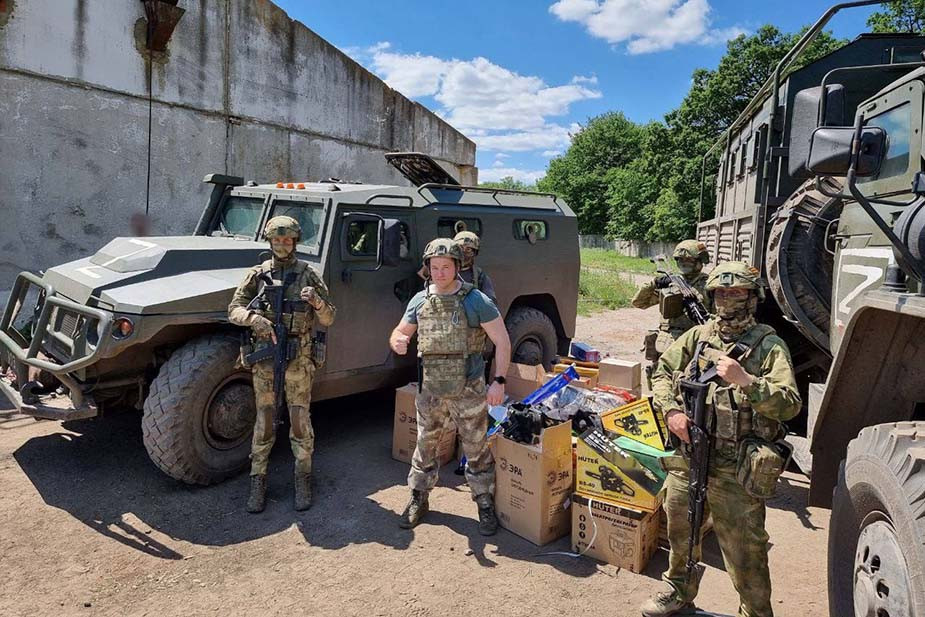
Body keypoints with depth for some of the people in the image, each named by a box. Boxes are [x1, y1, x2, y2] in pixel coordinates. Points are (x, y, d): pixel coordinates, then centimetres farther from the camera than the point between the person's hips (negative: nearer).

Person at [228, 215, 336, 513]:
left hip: (298, 357, -1)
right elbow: (234, 309, 0)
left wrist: (317, 302, -22)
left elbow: (328, 319, 0)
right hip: (264, 356, 1)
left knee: (300, 418, 4)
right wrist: (255, 318, -20)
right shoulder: (257, 274, 5)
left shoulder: (308, 274, 2)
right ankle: (258, 480, 19)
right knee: (264, 420, 7)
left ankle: (303, 479, 18)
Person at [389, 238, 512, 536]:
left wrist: (499, 381, -12)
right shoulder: (419, 300, 3)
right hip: (429, 391, 4)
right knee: (425, 447, 15)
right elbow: (399, 333, 12)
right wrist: (397, 342, -14)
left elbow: (502, 342, -6)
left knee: (477, 450, 8)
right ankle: (418, 500, 33)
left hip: (468, 392, -3)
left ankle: (485, 505, 24)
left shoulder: (476, 301, -9)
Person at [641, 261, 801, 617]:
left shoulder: (769, 344, -5)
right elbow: (662, 372, 10)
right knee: (680, 535, 22)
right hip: (686, 460, 5)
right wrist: (671, 410, -6)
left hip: (735, 471, -5)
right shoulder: (697, 336, 7)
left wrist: (745, 380, -27)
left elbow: (790, 404, -13)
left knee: (744, 555, 5)